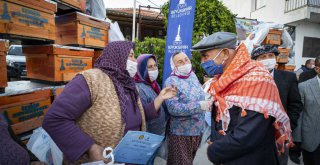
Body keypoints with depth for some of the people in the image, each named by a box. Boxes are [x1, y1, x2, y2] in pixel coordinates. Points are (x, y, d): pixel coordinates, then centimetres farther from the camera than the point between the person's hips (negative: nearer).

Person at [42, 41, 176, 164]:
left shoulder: (128, 85, 4)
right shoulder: (91, 80, -19)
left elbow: (139, 119, 11)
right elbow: (54, 119, -24)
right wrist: (91, 148, -27)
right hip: (98, 160, -7)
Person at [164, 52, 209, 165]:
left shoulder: (193, 76, 4)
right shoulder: (171, 81, -17)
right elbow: (173, 108, -27)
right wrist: (199, 106, -29)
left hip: (198, 130, 6)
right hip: (181, 133, -6)